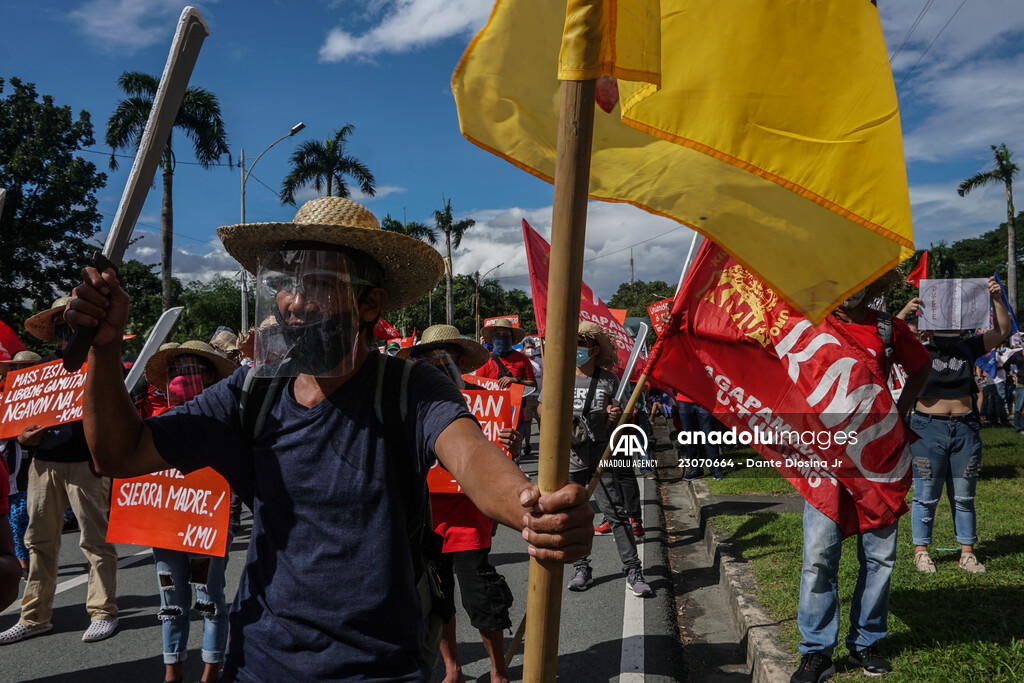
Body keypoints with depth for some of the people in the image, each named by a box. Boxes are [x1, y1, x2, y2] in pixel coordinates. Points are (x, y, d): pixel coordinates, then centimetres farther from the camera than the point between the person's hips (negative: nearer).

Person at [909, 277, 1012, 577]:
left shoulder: (966, 349, 7)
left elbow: (1002, 330, 5)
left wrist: (997, 299, -8)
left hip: (965, 429, 4)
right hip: (929, 430, -3)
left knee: (964, 496, 10)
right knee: (926, 496, 3)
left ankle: (967, 553, 20)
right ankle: (921, 551, 14)